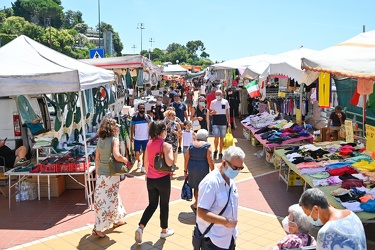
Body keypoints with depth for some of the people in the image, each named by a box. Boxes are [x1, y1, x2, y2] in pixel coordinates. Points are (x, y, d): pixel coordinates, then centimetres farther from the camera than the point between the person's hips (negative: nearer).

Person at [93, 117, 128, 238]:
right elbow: (117, 156, -27)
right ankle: (97, 228, 4)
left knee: (105, 198, 19)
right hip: (111, 174, -7)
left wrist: (97, 173, 17)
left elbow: (97, 159, 9)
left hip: (101, 174, 7)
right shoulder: (114, 139, -14)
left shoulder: (100, 140, 5)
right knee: (109, 200, 2)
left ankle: (116, 220, 39)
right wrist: (125, 160, -7)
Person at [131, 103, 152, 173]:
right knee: (137, 152, 5)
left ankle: (143, 166, 11)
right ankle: (139, 161, 35)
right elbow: (132, 127, 2)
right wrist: (131, 136, -2)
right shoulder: (134, 117, -4)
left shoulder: (148, 117, -4)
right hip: (137, 138, 0)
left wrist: (148, 120, -23)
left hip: (146, 138, 0)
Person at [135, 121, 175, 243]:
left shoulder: (149, 143, 3)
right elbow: (169, 163, -23)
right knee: (164, 205, 12)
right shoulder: (165, 145, -15)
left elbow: (146, 161, 10)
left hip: (150, 179, 5)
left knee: (152, 204, 16)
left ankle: (140, 228, 2)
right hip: (163, 179, -5)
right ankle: (164, 230, 25)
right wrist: (170, 149, -8)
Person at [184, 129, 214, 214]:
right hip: (203, 170, -4)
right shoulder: (207, 146, -8)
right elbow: (210, 160, -12)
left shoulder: (191, 145, 2)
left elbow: (186, 158, 0)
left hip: (192, 169, 4)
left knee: (196, 187, 17)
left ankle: (197, 203, 29)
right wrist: (213, 171, -5)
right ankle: (195, 204, -6)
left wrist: (185, 170, 7)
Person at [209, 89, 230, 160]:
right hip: (215, 122, -1)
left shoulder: (225, 102, 6)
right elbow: (210, 112, 10)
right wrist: (212, 113, -14)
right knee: (216, 137, -13)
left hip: (223, 122, 1)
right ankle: (216, 150, 11)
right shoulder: (213, 102, 5)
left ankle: (220, 153, 16)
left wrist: (228, 122, 7)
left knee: (222, 138, 5)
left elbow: (227, 113, 10)